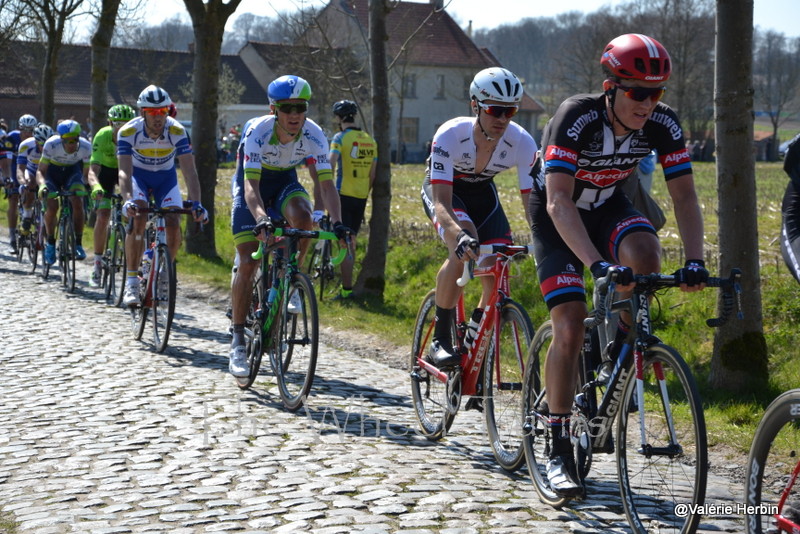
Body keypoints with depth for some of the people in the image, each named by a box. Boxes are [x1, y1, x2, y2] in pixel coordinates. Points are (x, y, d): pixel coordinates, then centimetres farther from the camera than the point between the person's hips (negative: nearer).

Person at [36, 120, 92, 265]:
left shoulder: (85, 147, -29)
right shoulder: (51, 145, -33)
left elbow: (87, 172, -17)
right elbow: (40, 171, -25)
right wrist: (42, 185, -46)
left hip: (73, 171, 1)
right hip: (53, 171, -1)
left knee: (78, 203, -22)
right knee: (52, 206, -19)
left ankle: (78, 244, -11)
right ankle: (50, 242, 5)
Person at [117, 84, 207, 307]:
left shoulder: (177, 131, -28)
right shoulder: (128, 132, -30)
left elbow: (189, 170, -32)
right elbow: (124, 171, -37)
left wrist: (196, 203, -46)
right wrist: (128, 200, -55)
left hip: (166, 178, 1)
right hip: (139, 176, -1)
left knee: (174, 226, -16)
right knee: (138, 218, -26)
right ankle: (131, 282, -19)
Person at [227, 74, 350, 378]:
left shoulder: (313, 135, -24)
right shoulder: (258, 131, -32)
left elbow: (326, 184, -25)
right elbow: (251, 185, -39)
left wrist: (337, 223, -41)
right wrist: (261, 219, -57)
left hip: (285, 182, 3)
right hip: (252, 184, -2)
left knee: (302, 216, -33)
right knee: (248, 262, -12)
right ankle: (237, 342, -3)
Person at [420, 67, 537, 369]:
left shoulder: (522, 143, -28)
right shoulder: (450, 135, -35)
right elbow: (442, 202, -42)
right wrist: (459, 235, -62)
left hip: (482, 192, 3)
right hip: (442, 188, -3)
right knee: (463, 247, -32)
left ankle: (474, 336, 12)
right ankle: (440, 339, -20)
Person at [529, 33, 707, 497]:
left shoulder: (663, 124, -21)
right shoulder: (576, 119, -33)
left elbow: (685, 196, -18)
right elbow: (558, 202, -41)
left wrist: (695, 260, -34)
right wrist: (598, 264, -52)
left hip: (608, 206, 3)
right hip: (557, 218, -3)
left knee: (643, 255, -32)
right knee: (571, 328, -16)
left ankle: (620, 353, -4)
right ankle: (559, 451, -6)